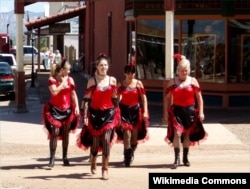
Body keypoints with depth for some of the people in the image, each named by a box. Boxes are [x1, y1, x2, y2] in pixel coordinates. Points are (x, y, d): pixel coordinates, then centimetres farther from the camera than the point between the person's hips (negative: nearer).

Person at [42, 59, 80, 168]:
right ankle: (52, 158, -6)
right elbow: (54, 92, -21)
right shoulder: (52, 79, -6)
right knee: (55, 132, -11)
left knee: (66, 134, 8)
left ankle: (65, 157, 18)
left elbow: (73, 94, 8)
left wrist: (76, 107, 0)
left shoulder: (70, 79, 5)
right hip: (55, 110, -4)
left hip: (67, 110, 4)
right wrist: (63, 82, -13)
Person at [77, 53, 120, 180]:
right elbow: (87, 99, -5)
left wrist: (117, 115, 13)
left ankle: (105, 169, -6)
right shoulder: (92, 80, -2)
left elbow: (115, 99, 12)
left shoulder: (112, 80, 5)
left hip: (109, 114, 1)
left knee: (106, 140, -11)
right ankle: (93, 164, 35)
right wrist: (85, 115, -11)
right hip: (95, 114, -1)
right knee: (95, 141, 9)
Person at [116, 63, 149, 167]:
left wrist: (145, 112, -5)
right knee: (127, 134, -13)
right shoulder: (120, 85, 0)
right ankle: (127, 158, -8)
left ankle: (131, 153, 33)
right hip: (124, 110, -2)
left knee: (135, 135, 9)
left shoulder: (138, 83, 1)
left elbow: (144, 98, 2)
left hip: (136, 110, 2)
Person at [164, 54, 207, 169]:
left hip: (190, 110, 1)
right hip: (177, 110, -1)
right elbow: (167, 98, 4)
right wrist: (166, 112, -1)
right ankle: (177, 158, -12)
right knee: (177, 133, -16)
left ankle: (185, 158, 23)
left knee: (187, 134, 11)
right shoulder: (172, 82, 3)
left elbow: (199, 97, 4)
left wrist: (201, 112, -2)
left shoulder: (193, 81, 3)